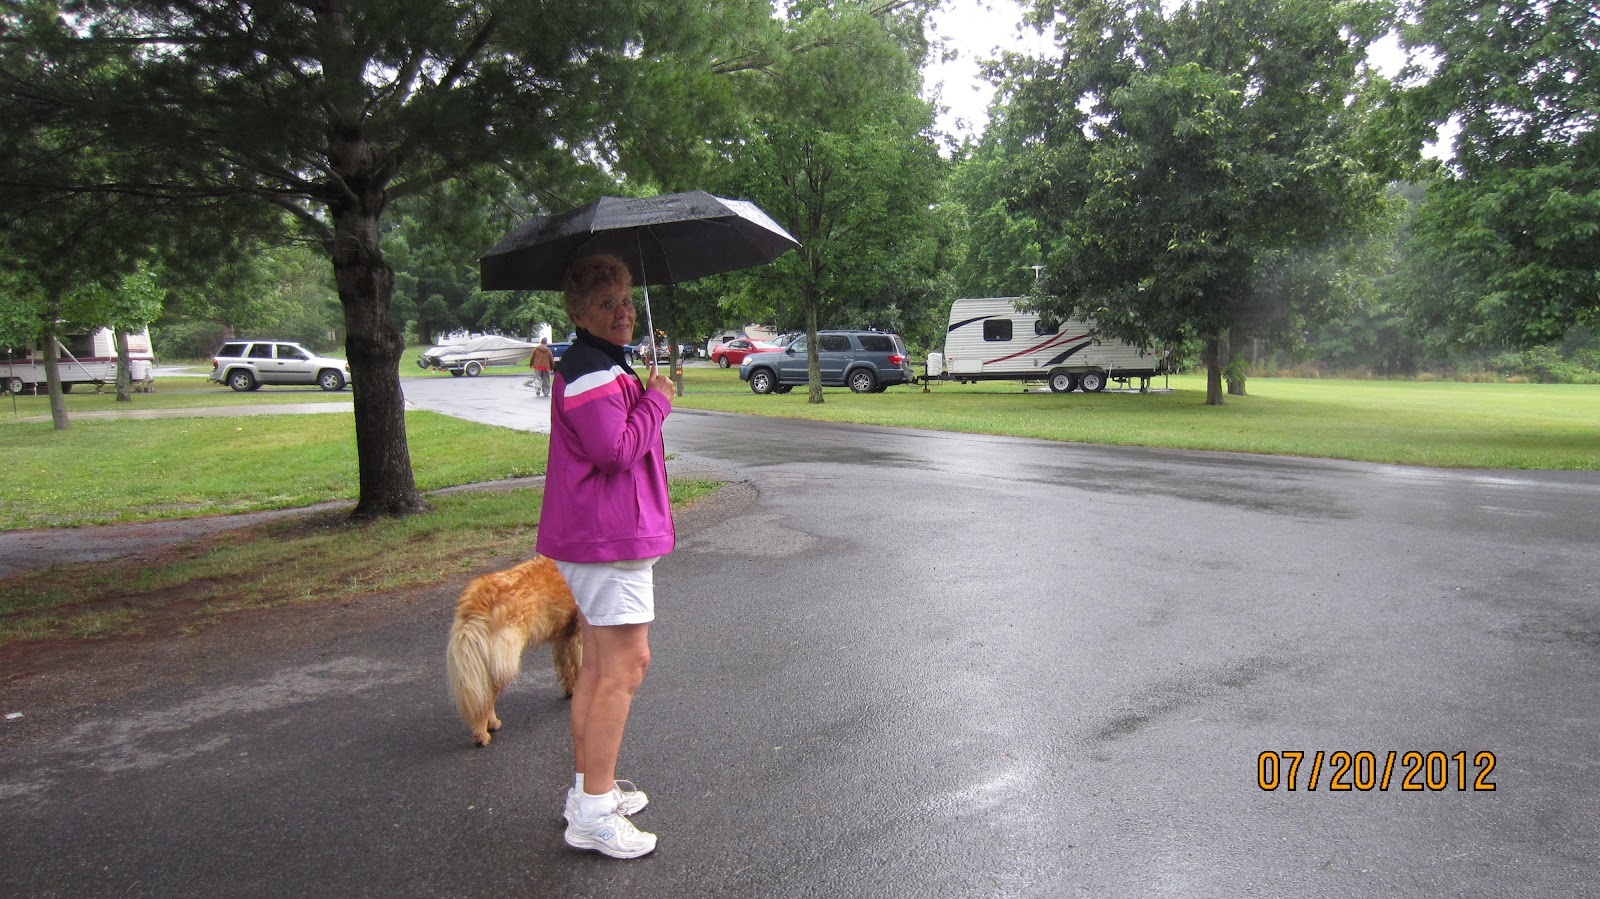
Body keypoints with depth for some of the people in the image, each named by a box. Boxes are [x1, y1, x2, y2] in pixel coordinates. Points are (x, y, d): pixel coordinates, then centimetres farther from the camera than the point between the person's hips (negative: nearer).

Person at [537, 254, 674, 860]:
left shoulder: (600, 366, 18)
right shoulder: (592, 373, -17)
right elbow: (616, 450, -26)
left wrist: (647, 393, 10)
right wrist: (655, 402, -13)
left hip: (592, 537, 11)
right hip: (610, 538, -11)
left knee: (597, 668, 17)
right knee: (624, 668, -8)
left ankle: (588, 787, 29)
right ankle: (593, 813, -1)